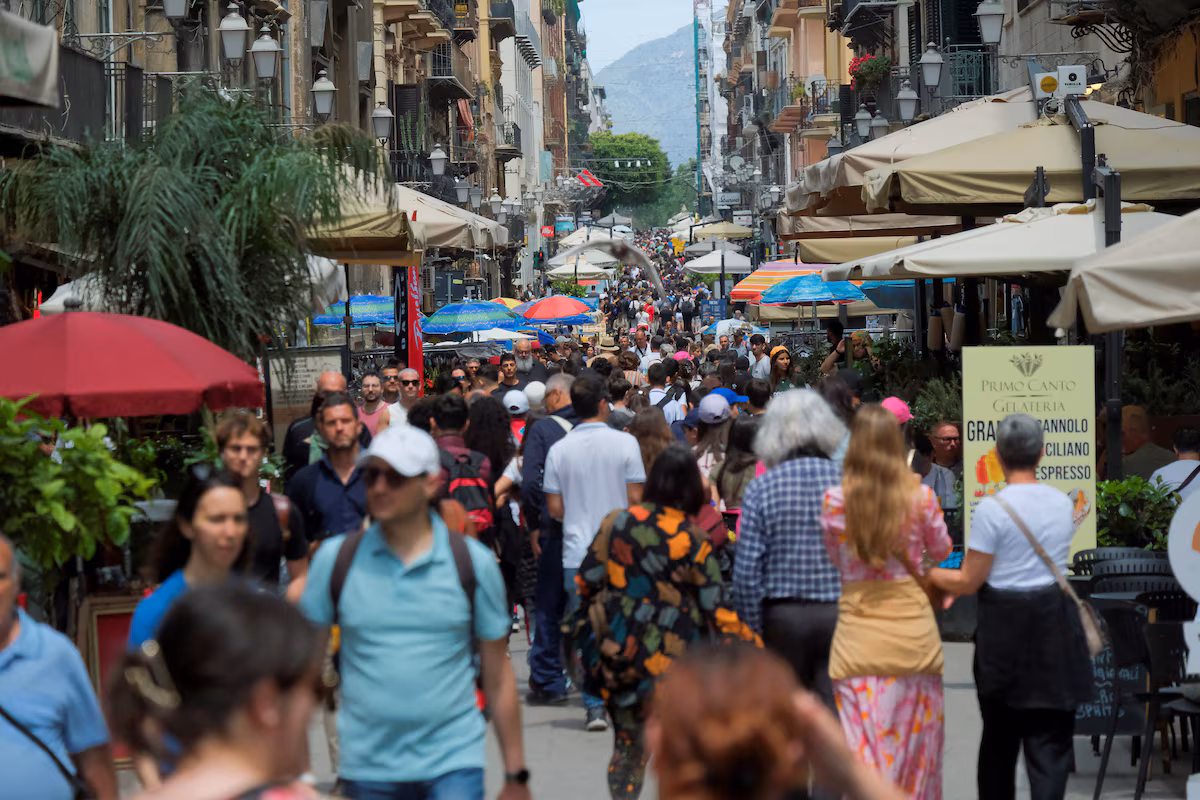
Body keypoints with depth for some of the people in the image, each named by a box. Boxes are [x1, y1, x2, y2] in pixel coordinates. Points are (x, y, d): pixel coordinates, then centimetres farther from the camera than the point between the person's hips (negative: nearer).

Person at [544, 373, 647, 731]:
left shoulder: (559, 450, -1)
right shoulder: (624, 443, -6)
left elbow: (554, 508, 1)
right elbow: (635, 500, -7)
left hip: (577, 553, 1)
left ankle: (594, 706, 1)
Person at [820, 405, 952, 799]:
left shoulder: (835, 500, -7)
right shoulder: (920, 496, -6)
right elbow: (941, 550, 11)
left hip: (859, 630, -1)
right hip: (912, 623, 1)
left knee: (863, 743, 0)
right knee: (914, 737, 13)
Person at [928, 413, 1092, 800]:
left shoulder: (992, 508, -13)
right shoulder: (1063, 503, 3)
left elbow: (969, 582, -10)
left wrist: (927, 573, 7)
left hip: (1006, 627, -2)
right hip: (1055, 623, 3)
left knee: (999, 738, 16)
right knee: (1049, 740, 1)